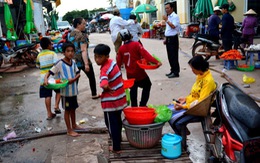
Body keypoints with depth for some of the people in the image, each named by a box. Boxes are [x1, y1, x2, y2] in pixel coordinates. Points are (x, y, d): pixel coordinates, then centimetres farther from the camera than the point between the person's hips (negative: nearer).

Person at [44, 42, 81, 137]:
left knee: (73, 108, 20)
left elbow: (78, 74, 5)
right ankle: (69, 130, 17)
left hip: (74, 90, 6)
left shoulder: (73, 62, 3)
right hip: (65, 91, -6)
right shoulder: (60, 63, -14)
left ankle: (74, 125, 39)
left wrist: (74, 79, -15)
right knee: (67, 110, 7)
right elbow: (50, 72, -14)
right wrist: (46, 78, -33)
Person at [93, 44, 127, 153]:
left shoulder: (105, 70, -26)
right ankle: (118, 139, 45)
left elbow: (105, 85, -44)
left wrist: (108, 90, -22)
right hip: (120, 98, 8)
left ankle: (116, 148, 20)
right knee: (117, 121, 25)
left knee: (111, 124, 8)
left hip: (111, 101, -8)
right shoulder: (111, 62, -2)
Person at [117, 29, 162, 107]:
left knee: (133, 90, 17)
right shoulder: (136, 44, -12)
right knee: (147, 86, 13)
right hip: (139, 72, -4)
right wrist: (156, 62, -27)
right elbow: (145, 54, -22)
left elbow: (119, 62, 6)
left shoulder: (121, 49, 0)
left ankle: (134, 106, 21)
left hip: (130, 74, 4)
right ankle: (142, 105, 9)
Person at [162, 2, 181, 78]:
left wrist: (166, 20, -20)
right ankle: (172, 71, 21)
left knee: (174, 56, -6)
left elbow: (173, 26, -24)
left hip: (173, 38, -9)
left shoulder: (175, 16, -10)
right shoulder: (168, 17, 17)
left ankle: (176, 72, 0)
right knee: (170, 56, 12)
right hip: (168, 38, 9)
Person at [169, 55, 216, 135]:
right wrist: (186, 98, 4)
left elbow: (201, 102, -24)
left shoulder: (208, 80, -24)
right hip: (191, 103, 9)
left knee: (174, 121, -20)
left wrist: (184, 106, -22)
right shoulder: (201, 75, 3)